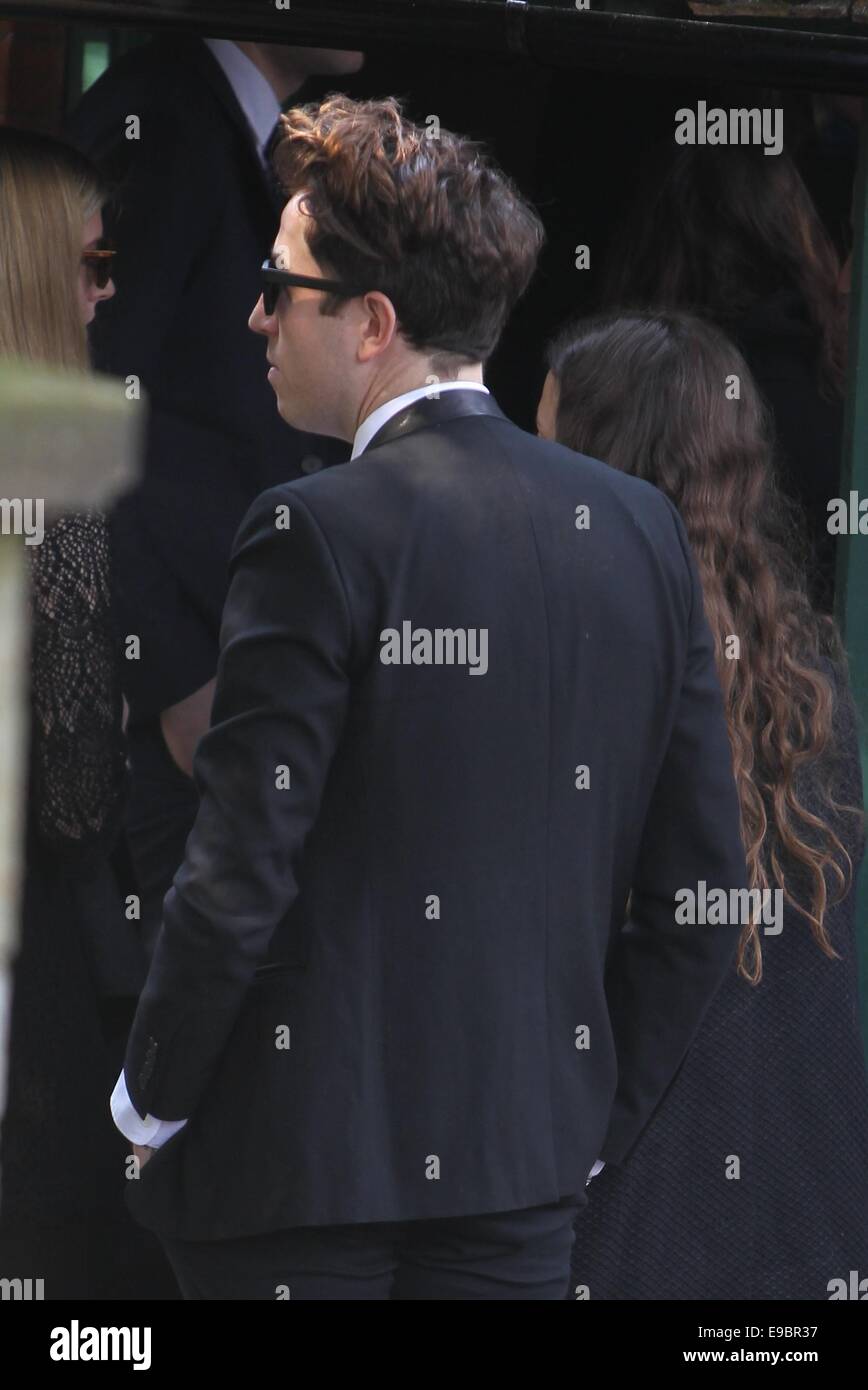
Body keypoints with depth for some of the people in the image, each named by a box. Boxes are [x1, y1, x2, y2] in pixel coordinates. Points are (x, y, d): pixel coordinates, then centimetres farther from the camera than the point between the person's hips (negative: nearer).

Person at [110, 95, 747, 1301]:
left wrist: (149, 1099, -1)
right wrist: (597, 1120, 14)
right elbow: (700, 896, 6)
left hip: (304, 1158, -5)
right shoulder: (640, 528, 5)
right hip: (526, 1175, 5)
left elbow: (239, 877, -15)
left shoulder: (321, 533, -13)